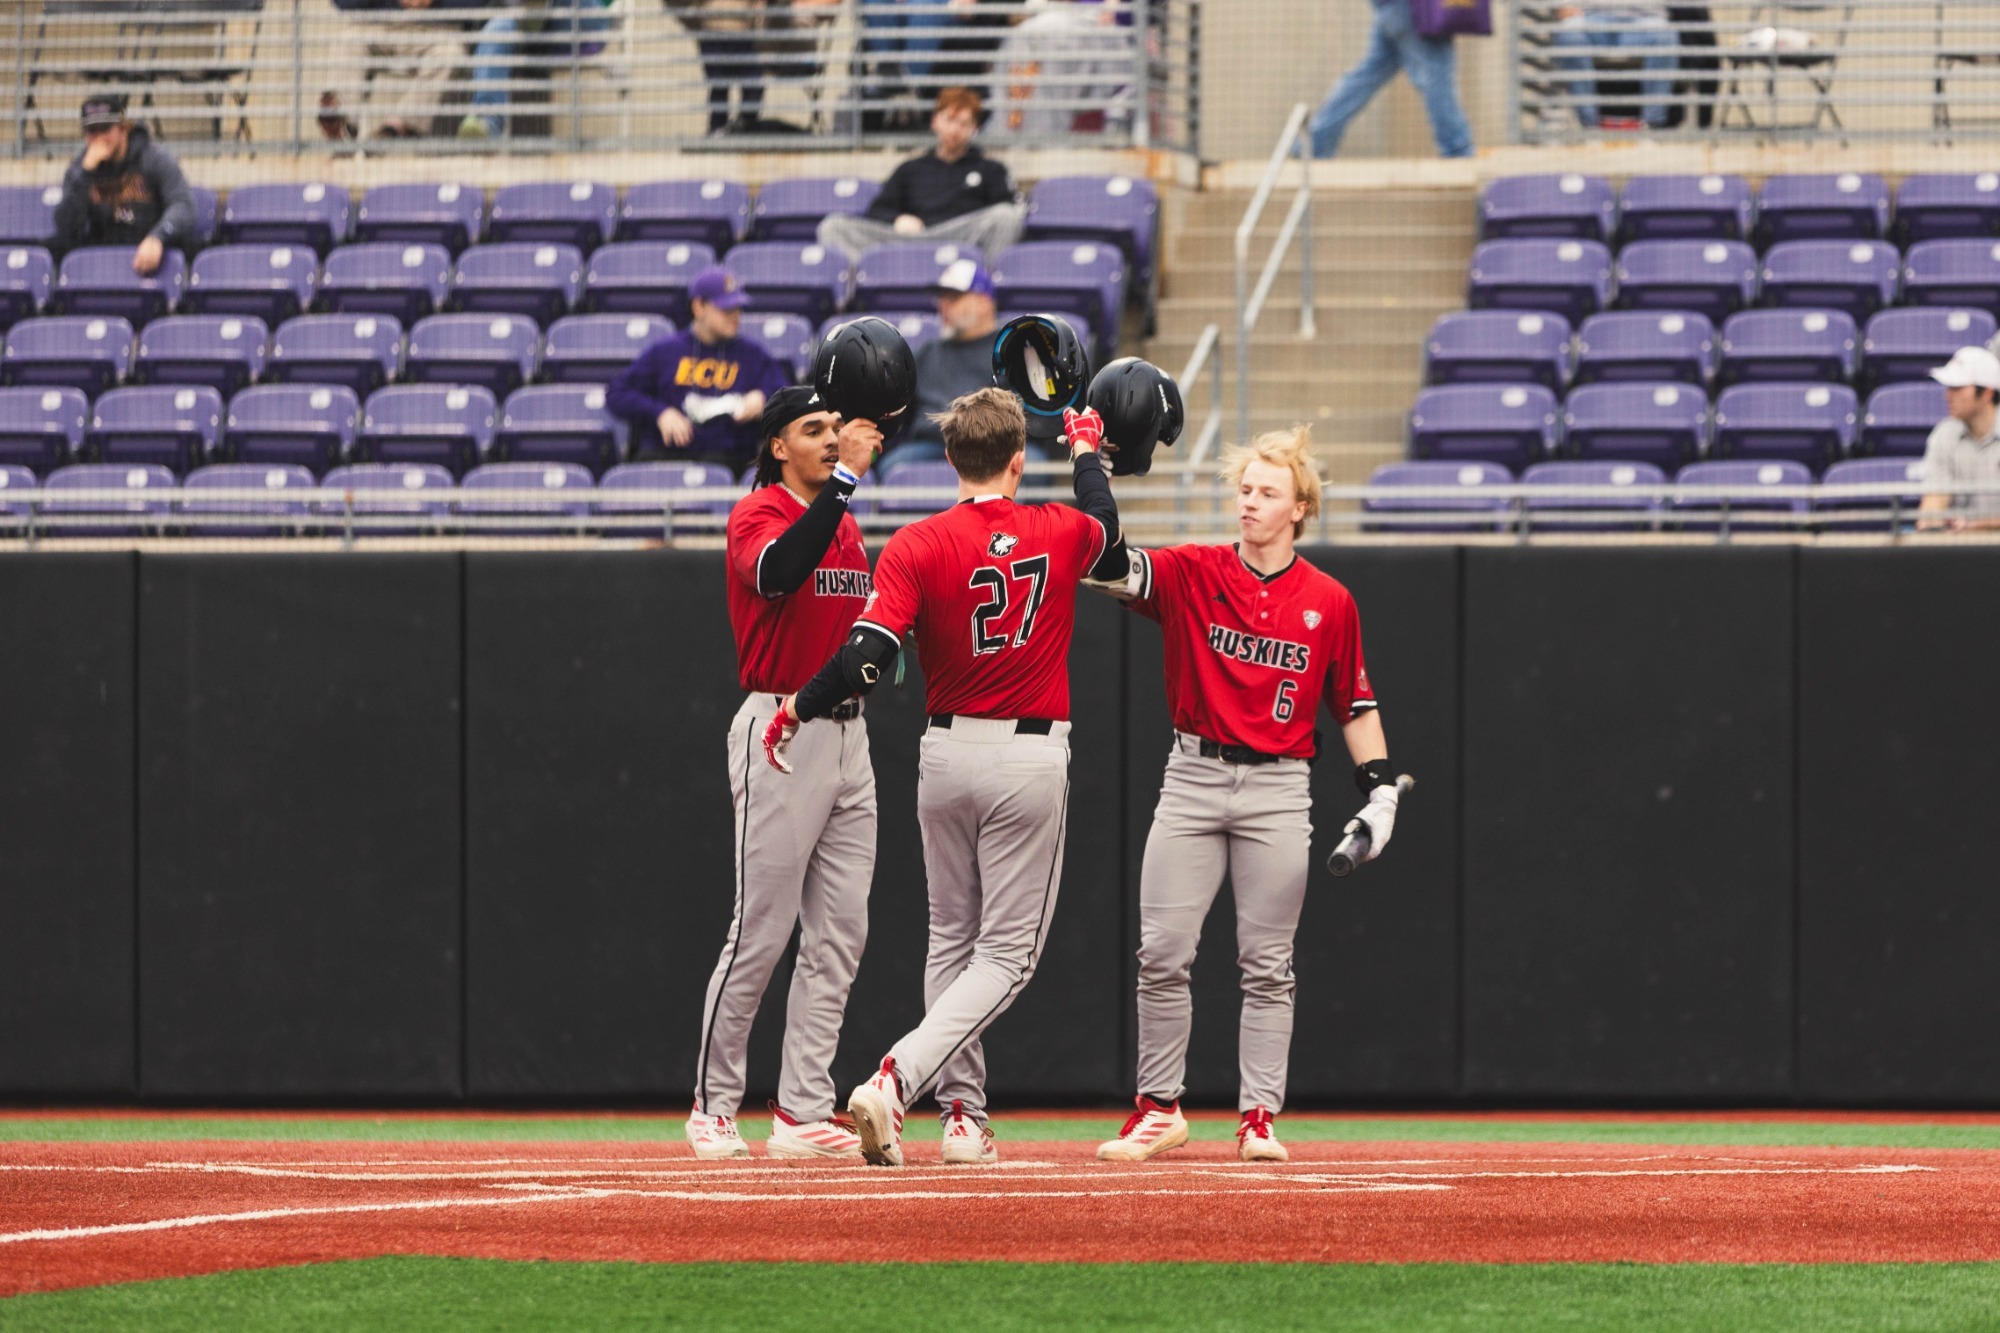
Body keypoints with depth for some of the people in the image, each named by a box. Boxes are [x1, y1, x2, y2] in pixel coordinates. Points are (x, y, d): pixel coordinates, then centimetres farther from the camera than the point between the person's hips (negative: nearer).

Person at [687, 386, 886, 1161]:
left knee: (839, 936, 4)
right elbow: (779, 570, -32)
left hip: (847, 738, 8)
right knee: (761, 932, -6)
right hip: (780, 734, -8)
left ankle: (802, 1113, 7)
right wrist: (845, 480, -33)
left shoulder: (845, 524, 16)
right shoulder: (759, 515, -8)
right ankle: (712, 1107, 5)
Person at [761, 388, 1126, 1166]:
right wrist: (1086, 452, 42)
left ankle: (963, 1116, 13)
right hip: (1031, 759, -1)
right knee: (1007, 952, 0)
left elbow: (865, 660, -18)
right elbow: (1105, 526, 23)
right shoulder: (1059, 535, -3)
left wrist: (796, 713, -2)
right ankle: (896, 1079, -20)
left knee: (952, 941, 17)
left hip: (946, 753, 1)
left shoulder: (918, 547, -9)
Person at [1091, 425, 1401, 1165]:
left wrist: (1381, 791, 3)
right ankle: (1159, 1107, 8)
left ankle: (1258, 1118, 8)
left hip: (1278, 790, 0)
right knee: (1162, 954, -3)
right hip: (1193, 778, 0)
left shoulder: (1329, 603, 3)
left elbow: (1354, 705, 10)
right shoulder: (1192, 574, 1)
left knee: (1267, 963, 2)